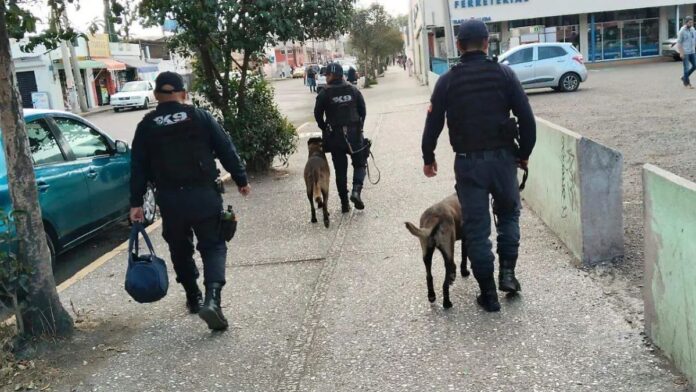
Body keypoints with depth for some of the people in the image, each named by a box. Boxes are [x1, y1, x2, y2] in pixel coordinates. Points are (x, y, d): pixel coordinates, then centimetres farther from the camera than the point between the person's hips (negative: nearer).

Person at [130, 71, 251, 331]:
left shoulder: (146, 126, 5)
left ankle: (193, 298, 30)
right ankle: (212, 298, -16)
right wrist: (241, 180, 8)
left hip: (169, 199, 2)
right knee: (213, 246, 4)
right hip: (204, 195, -2)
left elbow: (138, 168, 4)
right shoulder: (200, 117, 1)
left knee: (180, 250, 19)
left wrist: (136, 203, 8)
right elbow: (227, 151, 0)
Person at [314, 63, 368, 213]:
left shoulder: (325, 94, -5)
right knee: (360, 163, 14)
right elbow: (362, 111, 3)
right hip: (354, 133, 0)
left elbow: (318, 115, -3)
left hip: (335, 135, 0)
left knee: (340, 169, 8)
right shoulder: (353, 90, 0)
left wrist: (326, 129, 11)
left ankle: (344, 203, 11)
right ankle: (356, 190, -10)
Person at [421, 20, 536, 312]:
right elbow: (527, 119, -4)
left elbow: (433, 124, 3)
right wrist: (524, 153, 10)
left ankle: (488, 293, 12)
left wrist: (428, 158, 17)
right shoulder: (504, 74, -2)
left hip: (468, 162, 0)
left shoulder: (447, 81, -1)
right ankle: (507, 272, 13)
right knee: (509, 213, 24)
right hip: (502, 157, 0)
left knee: (476, 226, 7)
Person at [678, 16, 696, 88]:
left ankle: (684, 78, 22)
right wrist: (681, 52, -16)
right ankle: (687, 83, 8)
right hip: (685, 52, -7)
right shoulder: (682, 31, -10)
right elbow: (679, 42, -11)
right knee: (687, 67, -3)